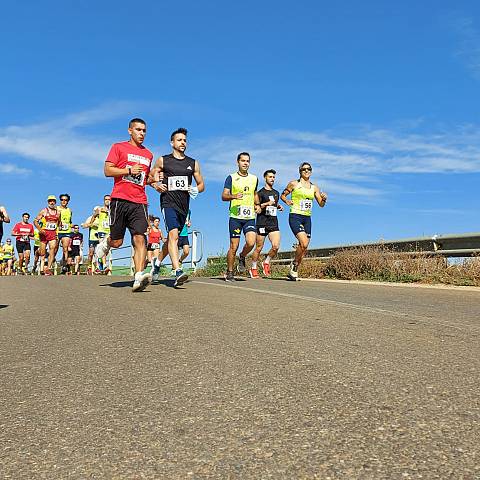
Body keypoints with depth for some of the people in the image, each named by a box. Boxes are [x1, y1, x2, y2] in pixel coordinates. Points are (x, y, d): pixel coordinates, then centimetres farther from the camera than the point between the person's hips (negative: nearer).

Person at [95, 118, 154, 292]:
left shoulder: (148, 154, 21)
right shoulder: (118, 147, 8)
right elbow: (107, 170, -1)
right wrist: (129, 170, -9)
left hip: (139, 202, 3)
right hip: (120, 200, -2)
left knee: (140, 239, -14)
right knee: (117, 242, 3)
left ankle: (139, 277, -21)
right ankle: (106, 241, 39)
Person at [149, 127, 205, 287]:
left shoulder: (193, 163, 12)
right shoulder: (163, 160, 6)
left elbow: (201, 184, 17)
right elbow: (150, 177, 15)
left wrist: (196, 189, -5)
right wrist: (156, 185, -6)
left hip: (184, 205, 4)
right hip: (168, 202, -4)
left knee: (172, 237, 15)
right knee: (173, 234, -22)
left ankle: (158, 262, 38)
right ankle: (178, 273, -28)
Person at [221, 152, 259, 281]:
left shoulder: (254, 179, 14)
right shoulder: (231, 178, 2)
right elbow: (223, 196, -4)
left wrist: (256, 205, 13)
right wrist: (234, 196, -23)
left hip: (250, 217, 3)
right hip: (235, 217, -3)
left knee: (251, 243, -16)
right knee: (234, 247, -1)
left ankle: (242, 257, 15)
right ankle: (229, 272, 15)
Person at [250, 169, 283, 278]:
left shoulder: (276, 193, 18)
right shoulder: (260, 193, 0)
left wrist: (279, 207, 10)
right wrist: (266, 204, -17)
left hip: (274, 223, 5)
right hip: (262, 223, -5)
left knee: (276, 246, -11)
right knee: (259, 248, 1)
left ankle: (266, 262, 13)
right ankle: (253, 268, 17)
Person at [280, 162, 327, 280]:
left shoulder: (314, 188, 13)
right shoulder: (294, 184, 3)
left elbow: (321, 204, 15)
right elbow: (282, 195, 13)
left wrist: (324, 199, -6)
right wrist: (287, 201, -7)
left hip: (307, 218, 5)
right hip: (295, 217, -5)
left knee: (304, 247, 2)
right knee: (304, 243, -22)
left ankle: (294, 271, 16)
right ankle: (294, 264, 2)